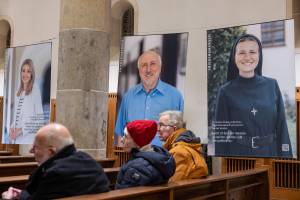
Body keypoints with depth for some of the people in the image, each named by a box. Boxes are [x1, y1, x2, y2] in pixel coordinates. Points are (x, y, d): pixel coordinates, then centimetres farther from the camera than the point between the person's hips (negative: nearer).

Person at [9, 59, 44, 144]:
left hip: (28, 139, -6)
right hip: (16, 139, 6)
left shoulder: (35, 91, -7)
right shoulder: (18, 93, 16)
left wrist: (21, 130, -13)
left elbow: (39, 118, -10)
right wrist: (12, 128, 3)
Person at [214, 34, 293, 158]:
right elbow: (221, 134, -6)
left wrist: (285, 156, -3)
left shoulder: (272, 86, -1)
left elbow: (281, 127, 1)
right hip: (238, 154, -2)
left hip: (270, 154, 3)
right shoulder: (226, 92, -7)